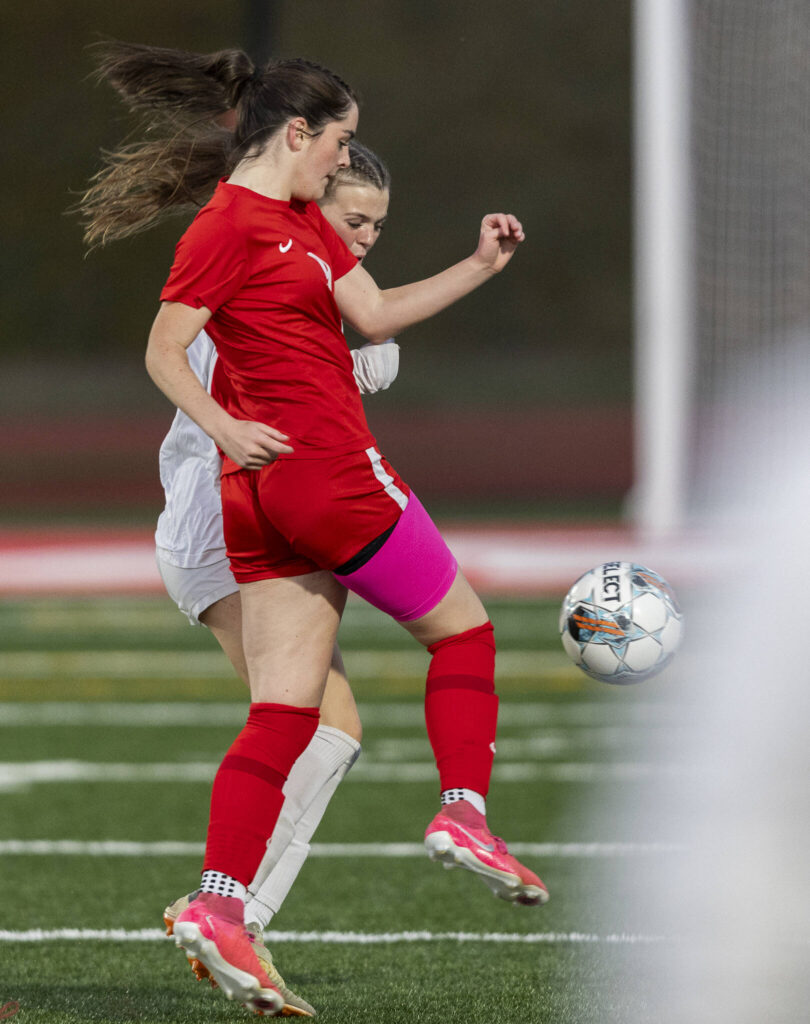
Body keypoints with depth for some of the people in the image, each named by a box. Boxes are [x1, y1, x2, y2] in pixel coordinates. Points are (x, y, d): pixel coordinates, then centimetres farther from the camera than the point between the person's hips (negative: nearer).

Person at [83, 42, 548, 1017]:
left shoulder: (302, 222, 19)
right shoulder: (230, 226, -10)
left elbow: (374, 314, 19)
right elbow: (163, 353, -13)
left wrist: (478, 268, 13)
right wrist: (223, 427, -28)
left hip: (261, 497, 9)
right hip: (326, 467, -9)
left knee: (284, 710, 3)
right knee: (461, 626, 6)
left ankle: (217, 906, -5)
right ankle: (464, 811, 3)